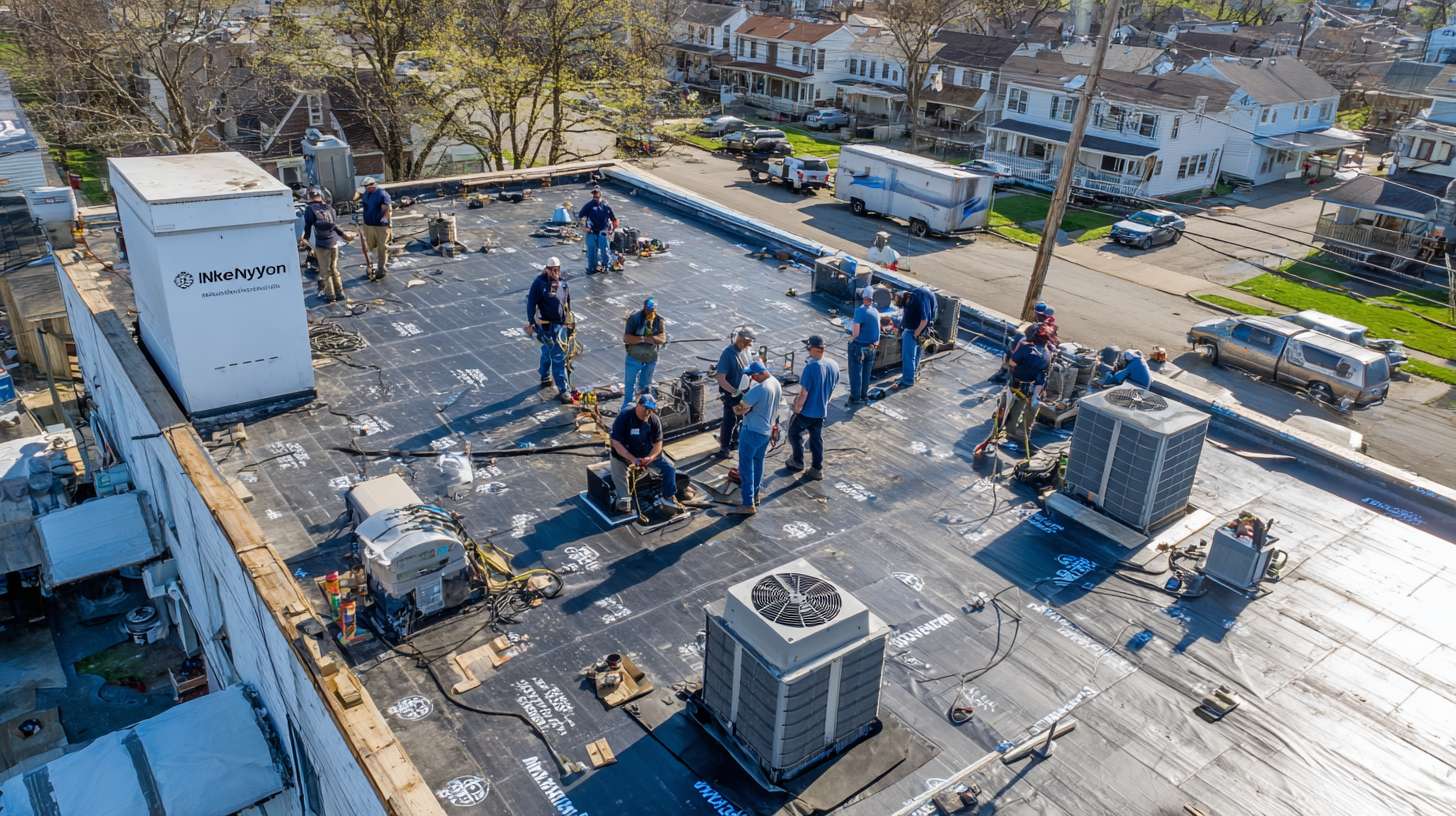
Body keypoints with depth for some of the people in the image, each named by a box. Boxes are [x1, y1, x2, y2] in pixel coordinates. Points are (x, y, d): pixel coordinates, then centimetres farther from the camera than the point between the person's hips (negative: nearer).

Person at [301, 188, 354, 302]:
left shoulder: (310, 210, -6)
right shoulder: (329, 208, 6)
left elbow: (308, 227, -4)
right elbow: (335, 225, 9)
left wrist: (305, 238, 11)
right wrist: (343, 234, 24)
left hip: (321, 244, -4)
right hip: (334, 242, 4)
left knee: (325, 271, 6)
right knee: (334, 269, 16)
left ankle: (330, 295, 9)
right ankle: (340, 293, 19)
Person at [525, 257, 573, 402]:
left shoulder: (562, 282, 4)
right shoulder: (539, 282, -15)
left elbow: (568, 301, 17)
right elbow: (531, 303, -13)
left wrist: (568, 317, 21)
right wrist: (531, 323, -15)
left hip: (561, 324, 7)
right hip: (548, 326, -7)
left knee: (548, 351, 25)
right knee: (558, 356, -8)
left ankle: (545, 378, 45)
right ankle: (563, 390, -5)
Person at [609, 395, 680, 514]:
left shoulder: (654, 420, -7)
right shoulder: (623, 418, -20)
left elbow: (657, 443, -4)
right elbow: (616, 443, -22)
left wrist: (650, 458, -26)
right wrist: (633, 459, -32)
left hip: (648, 453, 3)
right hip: (624, 454, -3)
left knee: (669, 466, -11)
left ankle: (668, 497, 0)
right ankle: (624, 500, -26)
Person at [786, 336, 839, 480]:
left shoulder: (811, 367, -27)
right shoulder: (834, 365, -3)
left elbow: (804, 392, -24)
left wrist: (797, 408, -11)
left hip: (807, 411, -6)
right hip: (822, 410, 6)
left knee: (794, 432, 17)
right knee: (817, 438, 16)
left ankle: (798, 461, 26)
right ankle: (817, 469, 21)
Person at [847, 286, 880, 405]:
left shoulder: (860, 311, -22)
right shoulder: (876, 312, -2)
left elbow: (856, 333, -24)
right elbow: (877, 329, 7)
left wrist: (851, 338, -5)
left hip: (859, 346, -6)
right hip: (872, 347, 6)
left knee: (856, 372, 8)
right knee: (867, 372, 20)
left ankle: (855, 397, 14)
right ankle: (864, 394, 32)